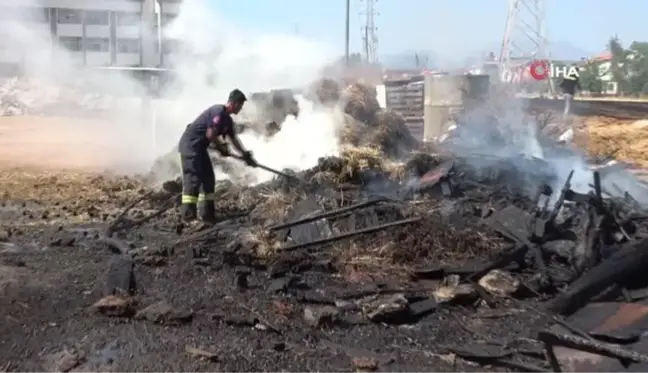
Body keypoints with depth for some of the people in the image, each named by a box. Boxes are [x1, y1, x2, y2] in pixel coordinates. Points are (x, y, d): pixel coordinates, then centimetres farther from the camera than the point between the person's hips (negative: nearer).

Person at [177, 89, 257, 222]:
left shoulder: (227, 119, 14)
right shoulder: (218, 112, -17)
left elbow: (234, 138, 23)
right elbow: (210, 134, -21)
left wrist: (245, 154, 23)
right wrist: (222, 147, -6)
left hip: (199, 147, 10)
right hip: (190, 145, -10)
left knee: (208, 178, 10)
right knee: (193, 178, -14)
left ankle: (207, 213, 13)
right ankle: (188, 214, -14)